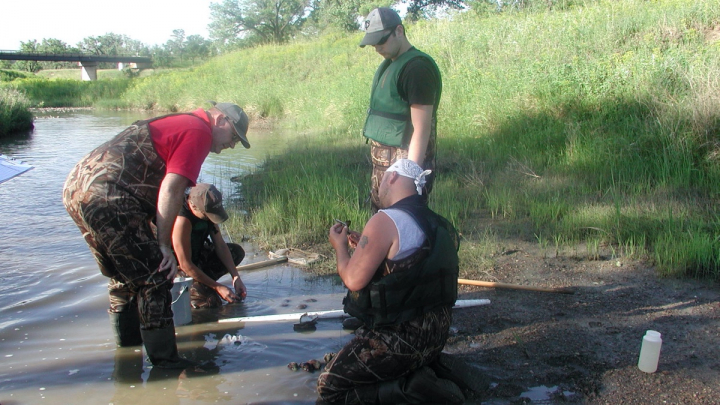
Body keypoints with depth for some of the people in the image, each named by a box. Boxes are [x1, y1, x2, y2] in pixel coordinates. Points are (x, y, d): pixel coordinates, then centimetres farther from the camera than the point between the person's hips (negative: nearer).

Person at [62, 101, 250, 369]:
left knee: (124, 275, 23)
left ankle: (127, 342, 36)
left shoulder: (177, 124, 27)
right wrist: (164, 245, -9)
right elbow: (171, 190, -13)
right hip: (107, 196, -10)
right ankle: (165, 360, 3)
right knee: (154, 277, -3)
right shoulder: (198, 130, -3)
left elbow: (152, 186, 27)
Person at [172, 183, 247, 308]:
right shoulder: (182, 221, -33)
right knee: (210, 303, -23)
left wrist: (236, 277, -10)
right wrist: (218, 287, -24)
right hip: (179, 269, -8)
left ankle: (203, 282, 1)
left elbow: (220, 245, -3)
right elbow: (186, 265, -29)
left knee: (237, 251, 9)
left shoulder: (207, 210, -9)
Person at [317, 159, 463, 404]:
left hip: (401, 338, -9)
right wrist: (364, 246, 16)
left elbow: (354, 280, -18)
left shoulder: (385, 221, -19)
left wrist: (340, 247, 1)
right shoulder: (435, 224, 8)